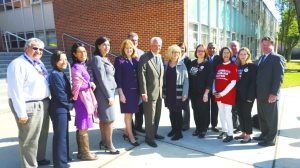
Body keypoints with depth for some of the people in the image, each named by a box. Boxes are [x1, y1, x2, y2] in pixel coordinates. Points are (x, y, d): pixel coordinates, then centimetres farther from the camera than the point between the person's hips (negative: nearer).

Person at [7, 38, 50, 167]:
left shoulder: (39, 63, 12)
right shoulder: (18, 64, -14)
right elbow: (16, 90, -19)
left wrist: (46, 100, 14)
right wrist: (21, 112, -21)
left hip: (43, 103, 9)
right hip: (29, 106, -9)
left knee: (42, 134, 22)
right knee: (29, 139, 3)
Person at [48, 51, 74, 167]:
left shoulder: (61, 73, 12)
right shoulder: (55, 75, -17)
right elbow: (60, 94, -20)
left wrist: (69, 105, 2)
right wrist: (70, 105, -7)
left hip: (63, 109, 10)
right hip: (59, 109, -10)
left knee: (64, 134, 19)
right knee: (60, 135, -1)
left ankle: (63, 157, 33)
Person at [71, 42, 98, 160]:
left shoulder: (82, 66, 12)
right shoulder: (76, 67, -15)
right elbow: (77, 87, -18)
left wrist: (90, 85, -3)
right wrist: (90, 84, -7)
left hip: (86, 98, 9)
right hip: (82, 99, -9)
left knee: (81, 127, 15)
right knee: (83, 128, 2)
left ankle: (81, 152, 26)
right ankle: (85, 153, 15)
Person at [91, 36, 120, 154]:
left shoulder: (105, 59, 13)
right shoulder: (97, 59, -14)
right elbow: (101, 79, -18)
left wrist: (111, 93, 11)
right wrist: (109, 96, -17)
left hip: (109, 91, 9)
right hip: (104, 92, -9)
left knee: (103, 118, 16)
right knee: (110, 119, -2)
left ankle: (104, 141, 27)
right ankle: (109, 144, 11)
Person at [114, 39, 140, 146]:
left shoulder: (136, 60, 8)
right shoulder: (119, 60, -4)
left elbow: (139, 74, 9)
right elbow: (118, 77, -8)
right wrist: (121, 93, -12)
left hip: (135, 90, 5)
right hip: (126, 90, -5)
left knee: (130, 112, 13)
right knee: (128, 113, 3)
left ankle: (126, 132, 28)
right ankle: (131, 136, 14)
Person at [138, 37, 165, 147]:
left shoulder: (160, 57, 13)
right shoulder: (144, 58, -10)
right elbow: (142, 76, -15)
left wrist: (161, 88, 12)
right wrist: (143, 92, -18)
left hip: (159, 91, 7)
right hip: (150, 92, -7)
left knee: (157, 114, 16)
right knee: (150, 116, 1)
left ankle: (154, 133, 32)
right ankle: (149, 137, 16)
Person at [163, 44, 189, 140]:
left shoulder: (181, 65, -5)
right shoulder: (166, 65, 5)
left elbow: (186, 80, -7)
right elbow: (164, 79, 7)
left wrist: (185, 94, -12)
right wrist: (164, 92, 3)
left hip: (178, 94, -4)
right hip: (169, 93, 4)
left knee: (178, 113, 3)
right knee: (171, 113, 13)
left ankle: (179, 133, 15)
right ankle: (173, 129, 30)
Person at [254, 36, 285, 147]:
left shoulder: (277, 58, -7)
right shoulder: (261, 58, 17)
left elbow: (279, 77, -15)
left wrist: (274, 93, -22)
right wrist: (256, 91, 12)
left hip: (270, 95, -7)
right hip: (260, 94, 8)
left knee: (271, 117, 4)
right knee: (262, 117, 16)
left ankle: (271, 139, 16)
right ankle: (264, 135, 30)